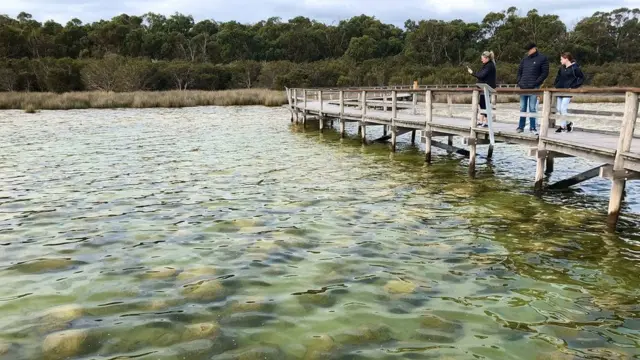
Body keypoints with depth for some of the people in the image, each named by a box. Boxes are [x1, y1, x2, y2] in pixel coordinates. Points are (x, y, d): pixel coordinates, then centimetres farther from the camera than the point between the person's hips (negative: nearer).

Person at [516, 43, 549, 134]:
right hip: (523, 87, 4)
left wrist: (536, 83, -14)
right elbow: (519, 71, 20)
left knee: (532, 108, -3)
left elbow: (545, 73, -5)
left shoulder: (542, 58, 0)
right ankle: (521, 126, 12)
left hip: (534, 88, -4)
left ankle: (532, 127, 3)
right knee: (522, 108, 7)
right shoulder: (525, 59, 14)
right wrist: (518, 81, 5)